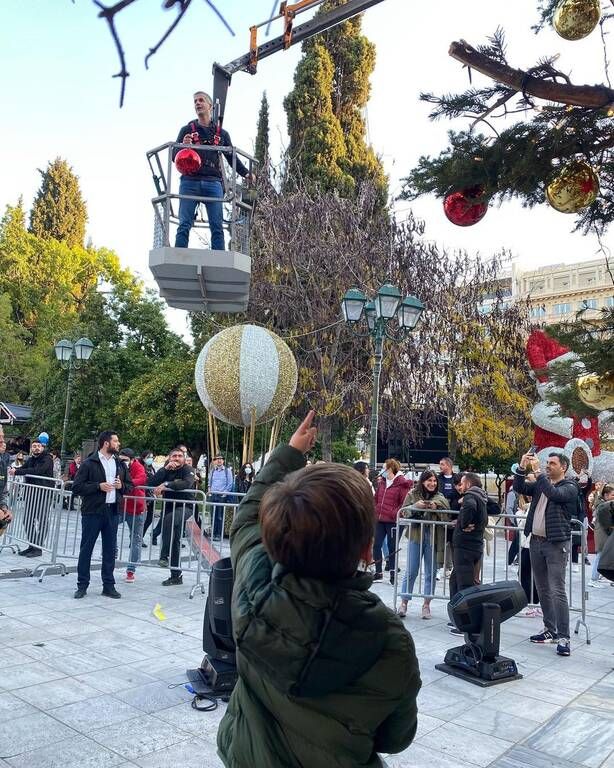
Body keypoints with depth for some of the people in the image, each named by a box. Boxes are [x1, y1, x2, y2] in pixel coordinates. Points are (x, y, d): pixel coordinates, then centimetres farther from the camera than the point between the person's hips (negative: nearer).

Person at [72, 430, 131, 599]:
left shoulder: (120, 464, 12)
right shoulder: (89, 463, -4)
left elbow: (130, 487, 18)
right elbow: (77, 487, -8)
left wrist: (121, 486, -4)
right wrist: (98, 486, -18)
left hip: (113, 511, 5)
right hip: (92, 511, -4)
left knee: (110, 550, 8)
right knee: (86, 549, 4)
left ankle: (109, 585, 17)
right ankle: (82, 585, 14)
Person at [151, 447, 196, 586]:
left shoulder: (188, 470, -6)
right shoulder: (166, 470, 8)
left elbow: (187, 483, -28)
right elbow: (153, 483, -8)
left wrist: (166, 484, -33)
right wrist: (166, 469, -17)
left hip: (185, 507, -5)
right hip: (169, 506, 5)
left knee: (169, 519, -35)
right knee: (175, 541, 8)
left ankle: (164, 555, -27)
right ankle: (176, 576, 15)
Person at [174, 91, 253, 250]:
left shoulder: (221, 133, 21)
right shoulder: (187, 130, 17)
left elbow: (232, 157, 21)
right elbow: (174, 156, 11)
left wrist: (245, 173, 4)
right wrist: (183, 146, -11)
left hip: (213, 183, 1)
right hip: (190, 182, -1)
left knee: (217, 227, -8)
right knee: (184, 225, -9)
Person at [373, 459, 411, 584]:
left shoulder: (402, 483, -8)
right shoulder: (382, 482, 12)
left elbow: (405, 503, -10)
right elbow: (376, 498, 22)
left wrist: (395, 514, -17)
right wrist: (374, 510, 9)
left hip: (392, 521, -6)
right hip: (379, 519, 6)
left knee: (392, 547, 4)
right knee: (376, 545, 5)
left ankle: (393, 574, 16)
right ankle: (378, 573, 18)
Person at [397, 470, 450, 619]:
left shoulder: (439, 497, 7)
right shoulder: (412, 495, 3)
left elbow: (447, 514, -4)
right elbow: (404, 512, -3)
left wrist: (435, 507, -20)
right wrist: (417, 506, -18)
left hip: (433, 538, 2)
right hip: (416, 536, -2)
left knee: (431, 572, 8)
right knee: (411, 572, 2)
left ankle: (426, 604, 19)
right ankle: (404, 603, 10)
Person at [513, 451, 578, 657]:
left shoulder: (570, 487, -5)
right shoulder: (540, 484, 13)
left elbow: (553, 493, -24)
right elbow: (519, 488, 4)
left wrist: (537, 471, -22)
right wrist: (522, 467, -9)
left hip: (556, 544, -7)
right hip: (536, 541, 7)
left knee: (557, 591, -9)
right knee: (543, 590, 12)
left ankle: (563, 637, -4)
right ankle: (550, 630, 22)